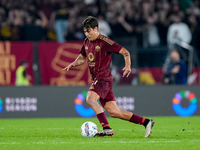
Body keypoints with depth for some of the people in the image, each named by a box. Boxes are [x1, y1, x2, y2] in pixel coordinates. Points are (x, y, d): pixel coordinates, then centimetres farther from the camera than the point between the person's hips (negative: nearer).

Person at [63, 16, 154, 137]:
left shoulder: (104, 42, -10)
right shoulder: (87, 42, 14)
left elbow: (125, 52, -10)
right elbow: (82, 58, 27)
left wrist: (128, 65, -26)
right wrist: (72, 64, 7)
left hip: (104, 78, -8)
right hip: (97, 79, 8)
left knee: (90, 98, -29)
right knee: (114, 112, 4)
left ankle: (107, 128, -29)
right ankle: (146, 122, 10)